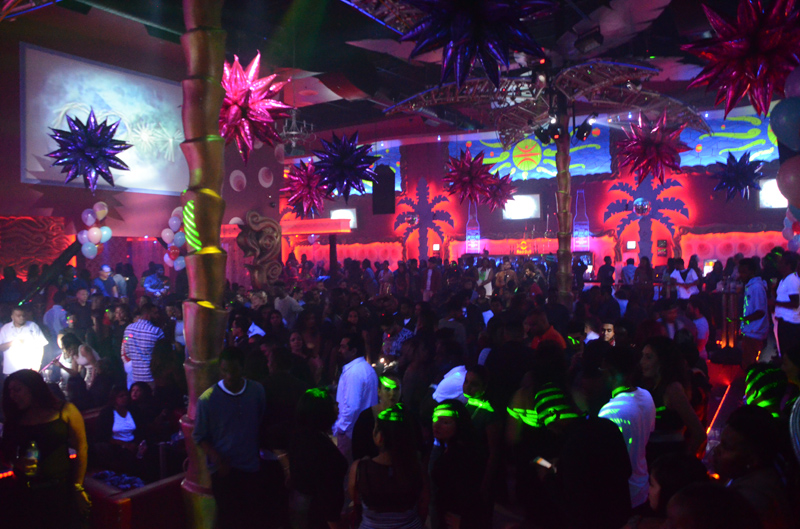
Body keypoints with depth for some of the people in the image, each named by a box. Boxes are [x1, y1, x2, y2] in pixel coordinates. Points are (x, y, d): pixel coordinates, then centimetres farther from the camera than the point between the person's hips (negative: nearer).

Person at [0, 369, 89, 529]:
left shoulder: (65, 411, -5)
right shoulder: (15, 418, 7)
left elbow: (81, 448, -7)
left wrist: (78, 487, -10)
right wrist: (16, 462, -12)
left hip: (60, 490, -3)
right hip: (24, 491, 3)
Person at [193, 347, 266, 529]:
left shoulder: (257, 391, -6)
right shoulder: (207, 399, -13)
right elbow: (200, 436, -5)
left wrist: (261, 451, 4)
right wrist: (217, 459, -17)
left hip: (252, 466, 3)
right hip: (224, 469, -2)